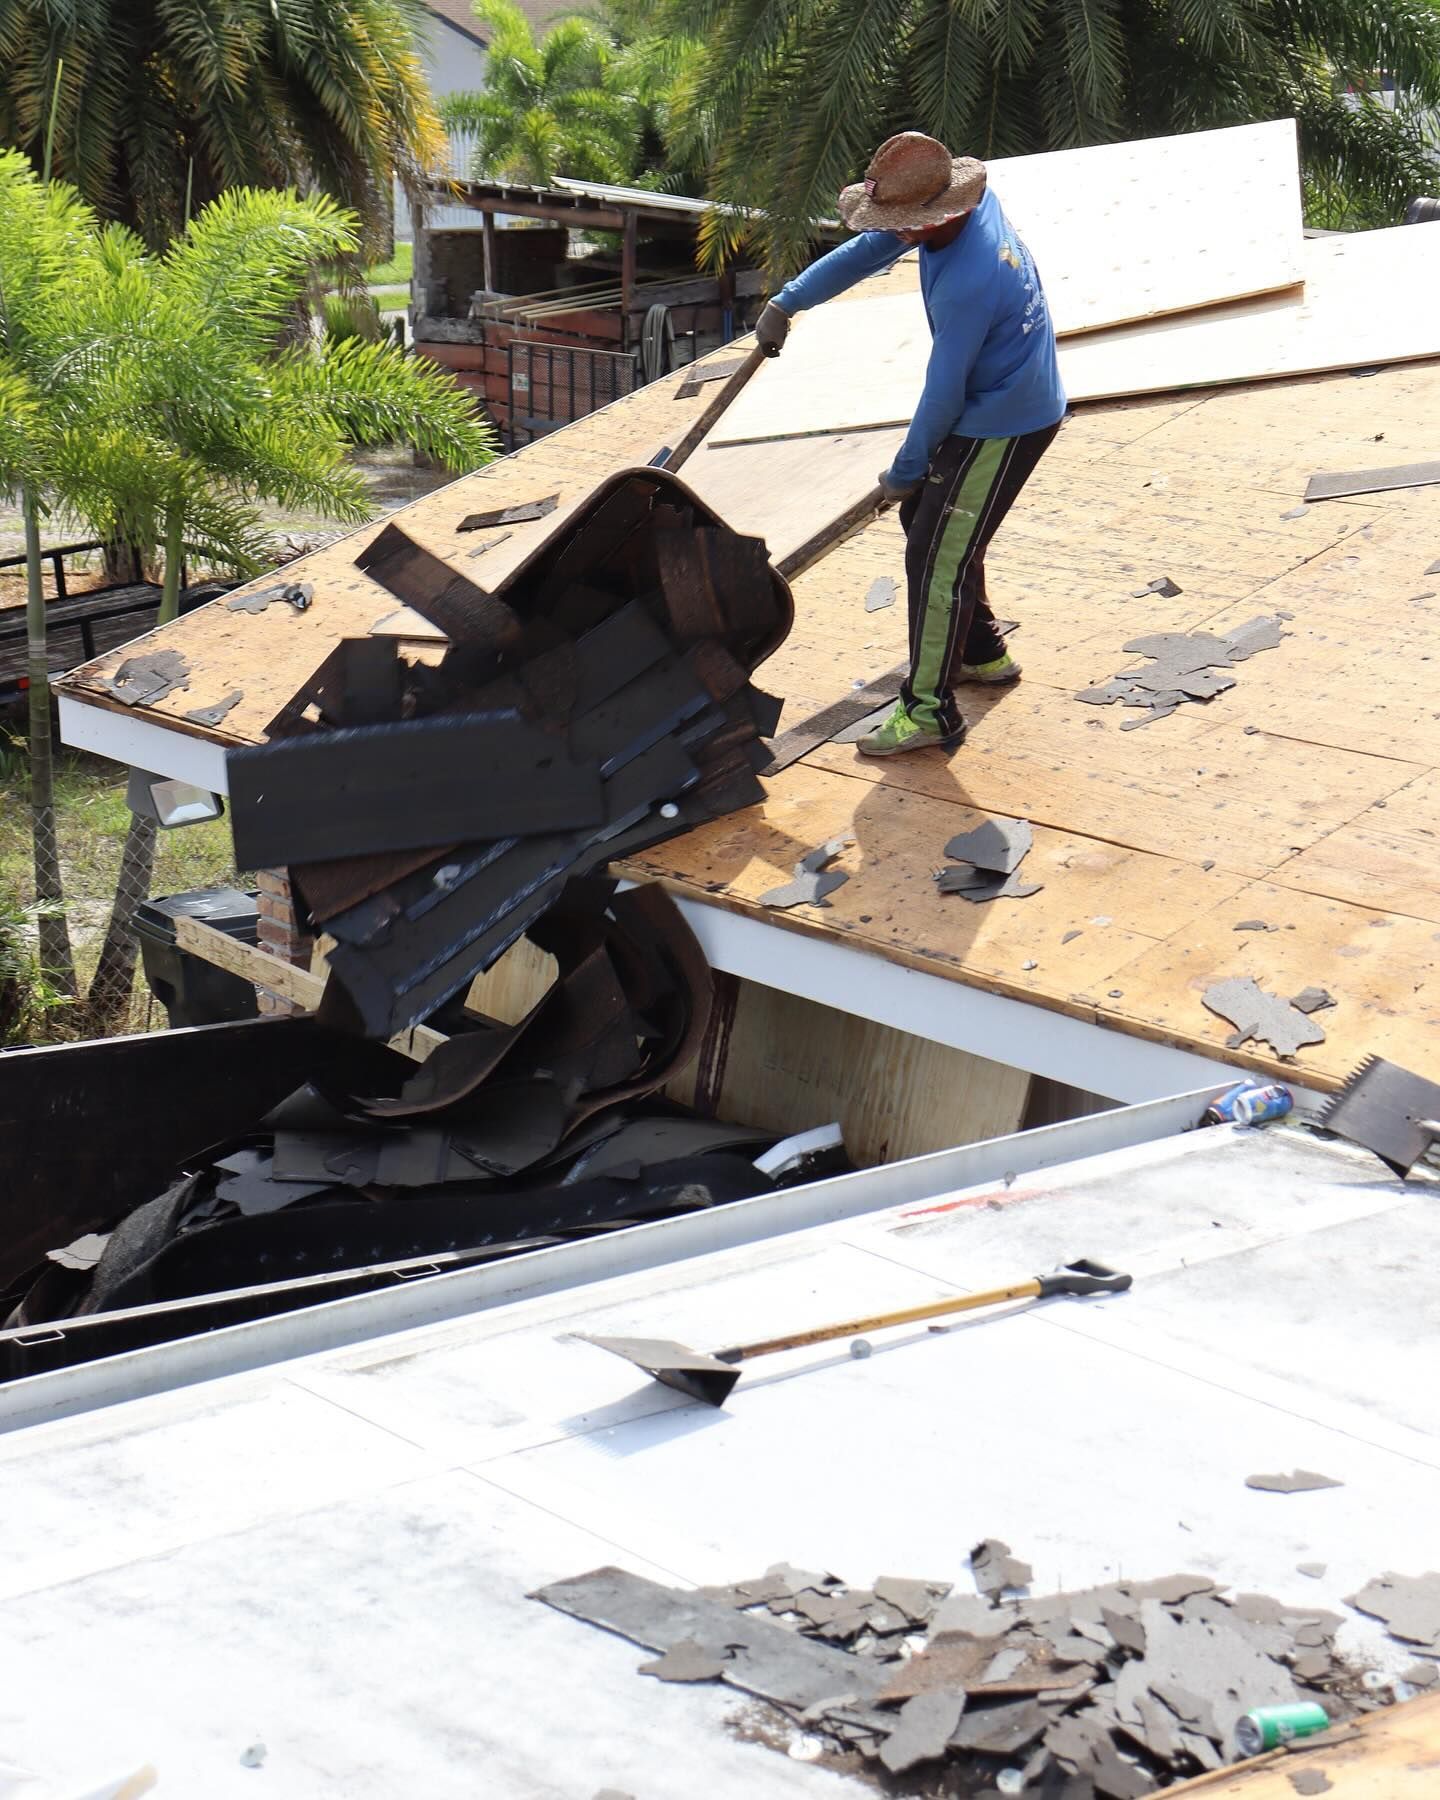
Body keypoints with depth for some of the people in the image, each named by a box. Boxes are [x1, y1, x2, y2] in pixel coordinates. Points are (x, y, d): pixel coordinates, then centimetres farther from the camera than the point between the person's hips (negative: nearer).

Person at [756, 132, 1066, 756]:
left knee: (937, 557, -6)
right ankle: (983, 653, 35)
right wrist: (787, 302, 9)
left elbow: (944, 394, -23)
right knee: (924, 518, 22)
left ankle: (930, 710, 2)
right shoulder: (971, 206, -6)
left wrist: (904, 472, -8)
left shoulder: (965, 286, -34)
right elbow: (866, 252, 7)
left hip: (1001, 429, -10)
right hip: (1015, 401, 10)